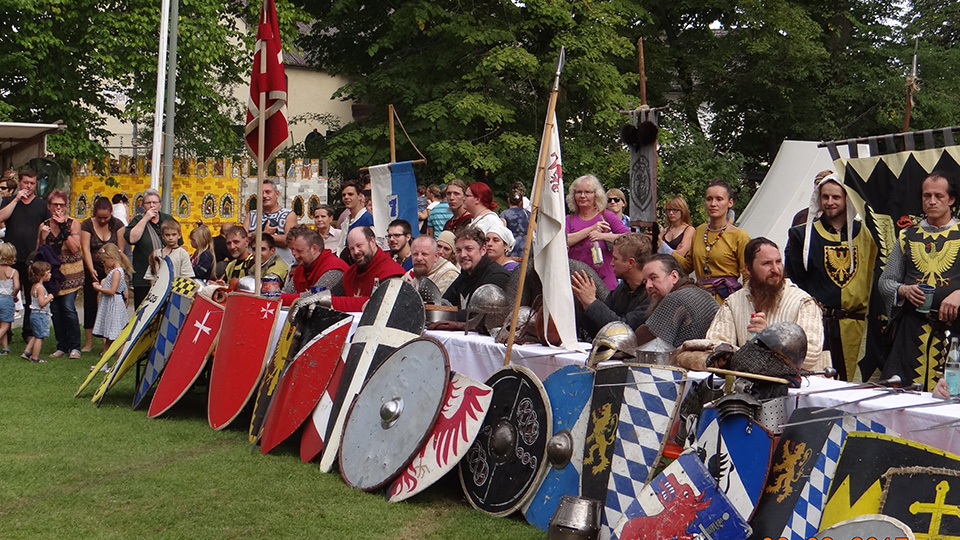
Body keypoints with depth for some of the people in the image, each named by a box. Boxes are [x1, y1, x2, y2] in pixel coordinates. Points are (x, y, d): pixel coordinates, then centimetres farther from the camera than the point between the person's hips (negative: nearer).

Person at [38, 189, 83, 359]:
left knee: (68, 307, -13)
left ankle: (74, 346, -5)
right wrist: (43, 237, -9)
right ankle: (62, 346, 14)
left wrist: (63, 227, -18)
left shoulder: (73, 223, -2)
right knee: (55, 309, 4)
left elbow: (75, 248, -14)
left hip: (70, 272, -4)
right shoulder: (44, 226, 9)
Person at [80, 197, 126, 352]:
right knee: (90, 305, 3)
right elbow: (86, 249, -10)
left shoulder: (117, 224, -1)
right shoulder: (87, 225, -3)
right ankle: (88, 342, 11)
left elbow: (120, 249, -4)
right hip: (92, 270, 0)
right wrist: (91, 270, -21)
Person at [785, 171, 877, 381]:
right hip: (816, 324, -2)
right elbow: (792, 279, 6)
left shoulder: (865, 234, 11)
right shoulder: (803, 235, 6)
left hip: (855, 325, 2)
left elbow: (874, 275, 12)